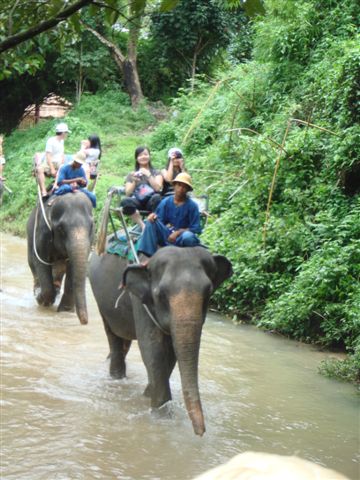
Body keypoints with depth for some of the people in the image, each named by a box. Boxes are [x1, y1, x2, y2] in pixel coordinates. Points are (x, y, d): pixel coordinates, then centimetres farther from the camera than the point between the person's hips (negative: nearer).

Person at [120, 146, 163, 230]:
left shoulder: (156, 173, 21)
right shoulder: (132, 175, 23)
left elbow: (158, 188, 1)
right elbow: (128, 193, 9)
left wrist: (148, 175, -4)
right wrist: (134, 182, -4)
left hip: (151, 200, -1)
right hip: (137, 202, 1)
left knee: (157, 198, -39)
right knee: (125, 201, -35)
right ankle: (143, 226, -35)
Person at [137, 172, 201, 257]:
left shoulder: (192, 206, -7)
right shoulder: (166, 202, 2)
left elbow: (195, 229, -8)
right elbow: (160, 221, 1)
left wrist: (178, 232, -21)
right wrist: (154, 216, -22)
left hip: (181, 237, -4)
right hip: (166, 236, 4)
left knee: (188, 236, -39)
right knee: (151, 220, -21)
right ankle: (149, 256, -28)